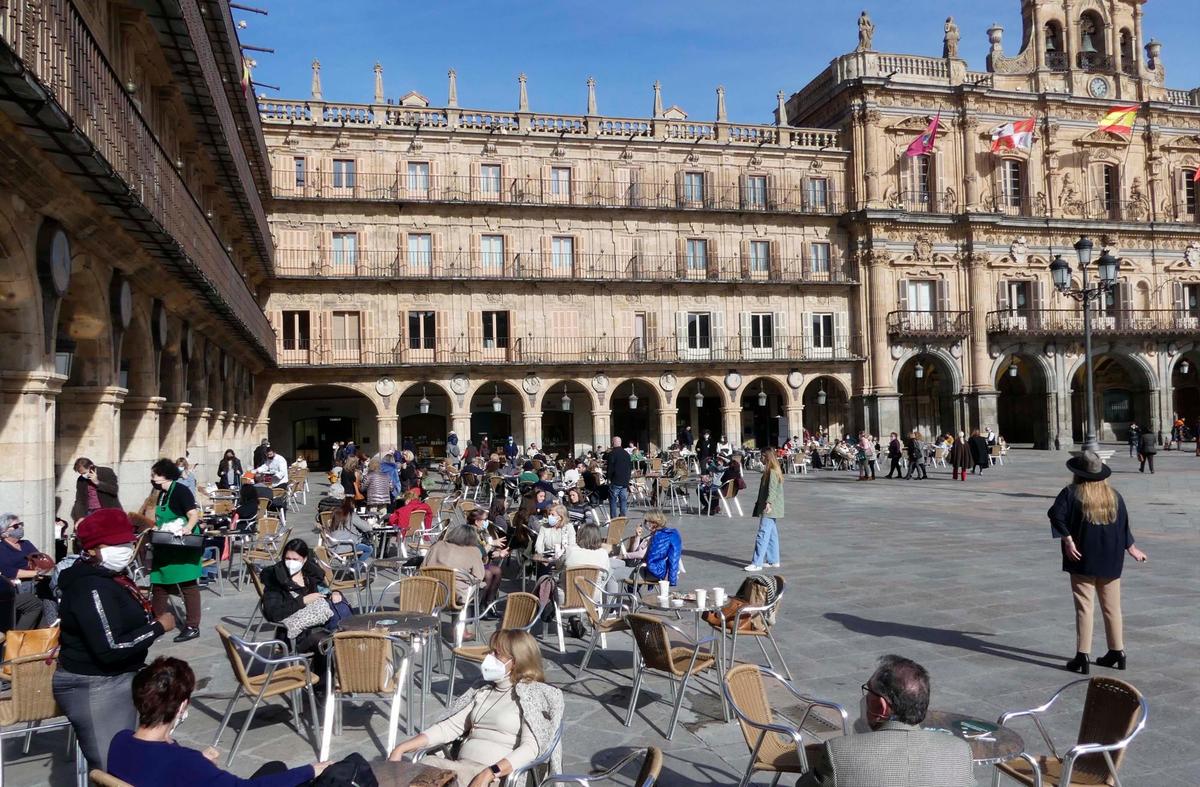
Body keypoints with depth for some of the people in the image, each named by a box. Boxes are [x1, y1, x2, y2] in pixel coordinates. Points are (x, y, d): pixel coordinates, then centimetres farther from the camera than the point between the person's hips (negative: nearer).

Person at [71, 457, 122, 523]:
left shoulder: (107, 472, -2)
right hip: (90, 513, 4)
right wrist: (80, 517, -10)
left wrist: (97, 482, -17)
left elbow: (115, 490, -11)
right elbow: (79, 501, 5)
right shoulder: (80, 480, 8)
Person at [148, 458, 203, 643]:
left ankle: (193, 627, 0)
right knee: (159, 584, 14)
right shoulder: (162, 494, 13)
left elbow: (194, 514, -21)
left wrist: (187, 528, -37)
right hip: (165, 548, 9)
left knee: (188, 585, -4)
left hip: (183, 546, -9)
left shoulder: (180, 490, -13)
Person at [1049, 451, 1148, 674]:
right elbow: (1124, 526, 11)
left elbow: (1056, 514, -23)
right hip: (1110, 561, 4)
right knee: (1112, 607, 14)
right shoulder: (1114, 496, 5)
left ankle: (1082, 656, -2)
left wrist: (1067, 540, -19)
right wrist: (1131, 548, 25)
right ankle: (1117, 652, 23)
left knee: (1084, 607, -2)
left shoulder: (1071, 493, -7)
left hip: (1083, 561, -4)